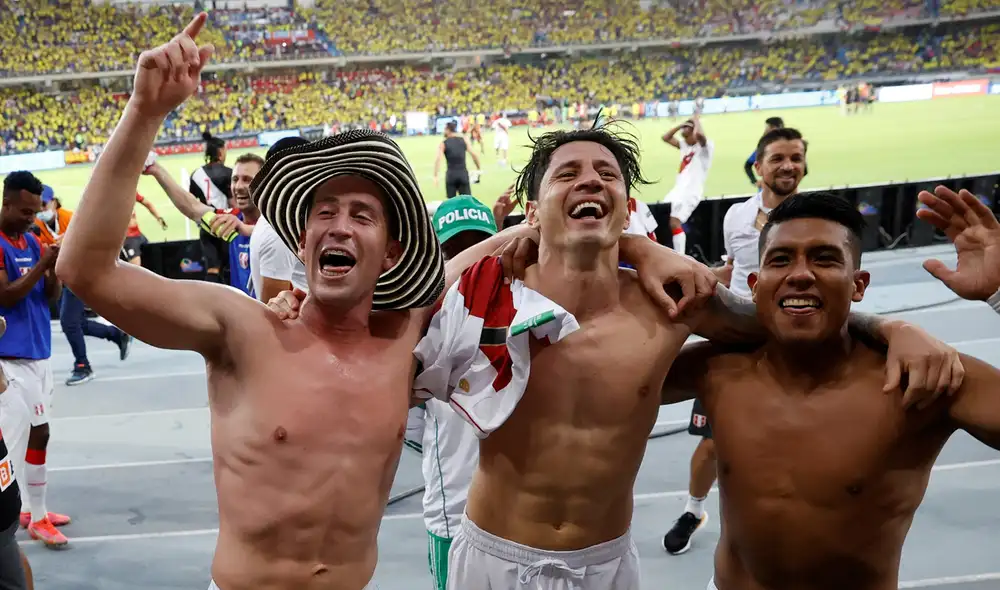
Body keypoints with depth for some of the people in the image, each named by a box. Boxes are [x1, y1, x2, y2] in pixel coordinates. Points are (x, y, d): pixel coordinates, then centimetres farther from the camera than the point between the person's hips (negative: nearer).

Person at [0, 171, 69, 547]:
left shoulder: (32, 241, 12)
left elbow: (51, 296, 11)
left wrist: (53, 270, -8)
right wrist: (41, 265, -22)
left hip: (38, 353, 7)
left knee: (36, 433, 12)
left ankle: (32, 508, 22)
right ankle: (34, 516, 2)